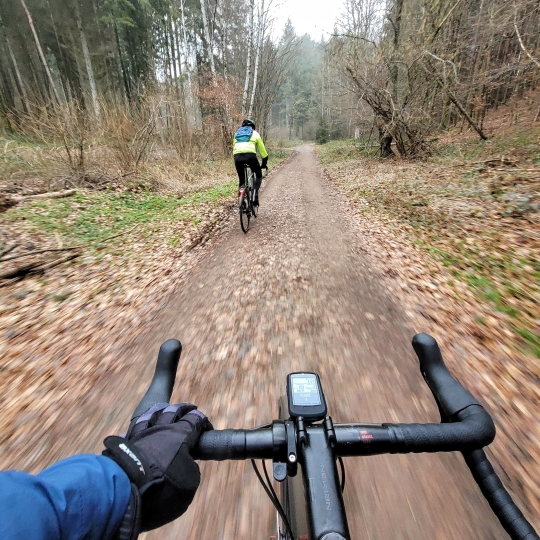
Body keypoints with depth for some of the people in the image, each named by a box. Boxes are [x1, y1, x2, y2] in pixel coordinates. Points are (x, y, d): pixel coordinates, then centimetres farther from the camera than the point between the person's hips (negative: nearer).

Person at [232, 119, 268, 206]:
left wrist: (237, 159, 38)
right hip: (250, 155, -3)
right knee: (259, 175, 17)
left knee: (241, 179, 20)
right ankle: (254, 194, -5)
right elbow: (262, 150, 22)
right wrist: (264, 163, 31)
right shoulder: (255, 134, 23)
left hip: (237, 156, 3)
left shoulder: (237, 134, 32)